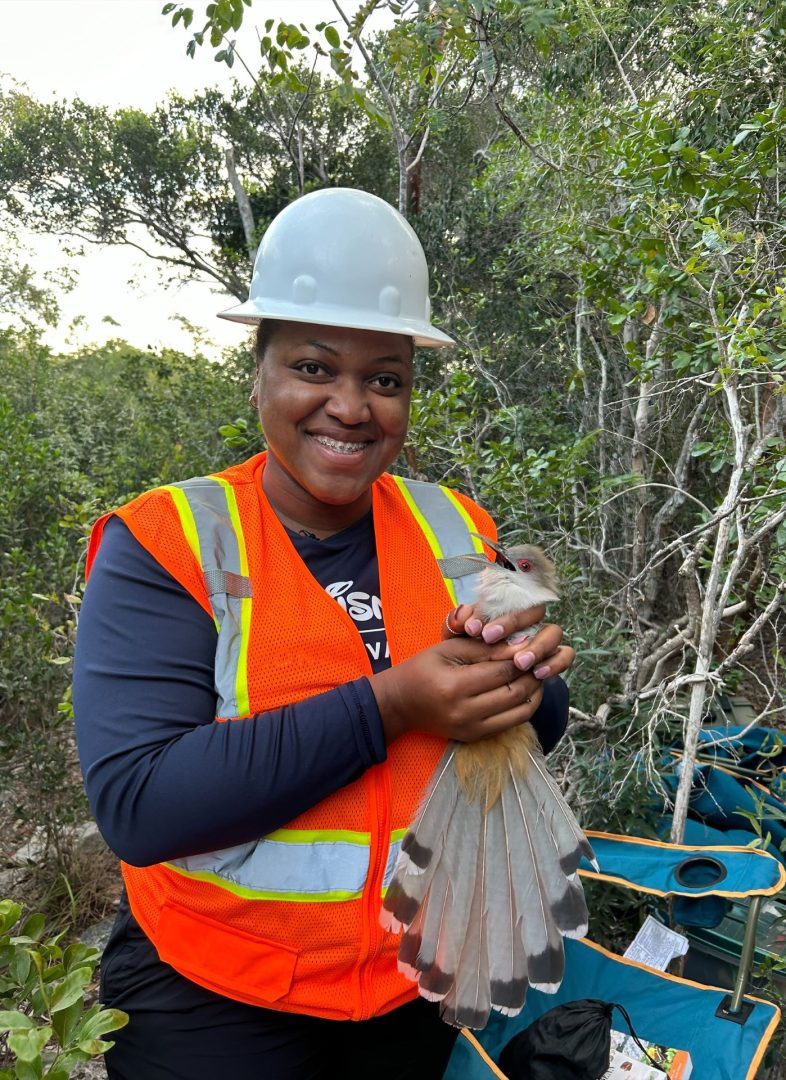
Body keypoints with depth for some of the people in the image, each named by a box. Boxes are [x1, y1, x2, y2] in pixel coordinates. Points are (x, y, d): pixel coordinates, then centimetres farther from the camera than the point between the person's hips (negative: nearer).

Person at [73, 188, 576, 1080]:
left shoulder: (456, 531, -5)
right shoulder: (163, 543, -16)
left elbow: (536, 730, 2)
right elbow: (136, 805, -24)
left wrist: (523, 673, -22)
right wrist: (387, 705, -29)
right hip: (214, 992, -3)